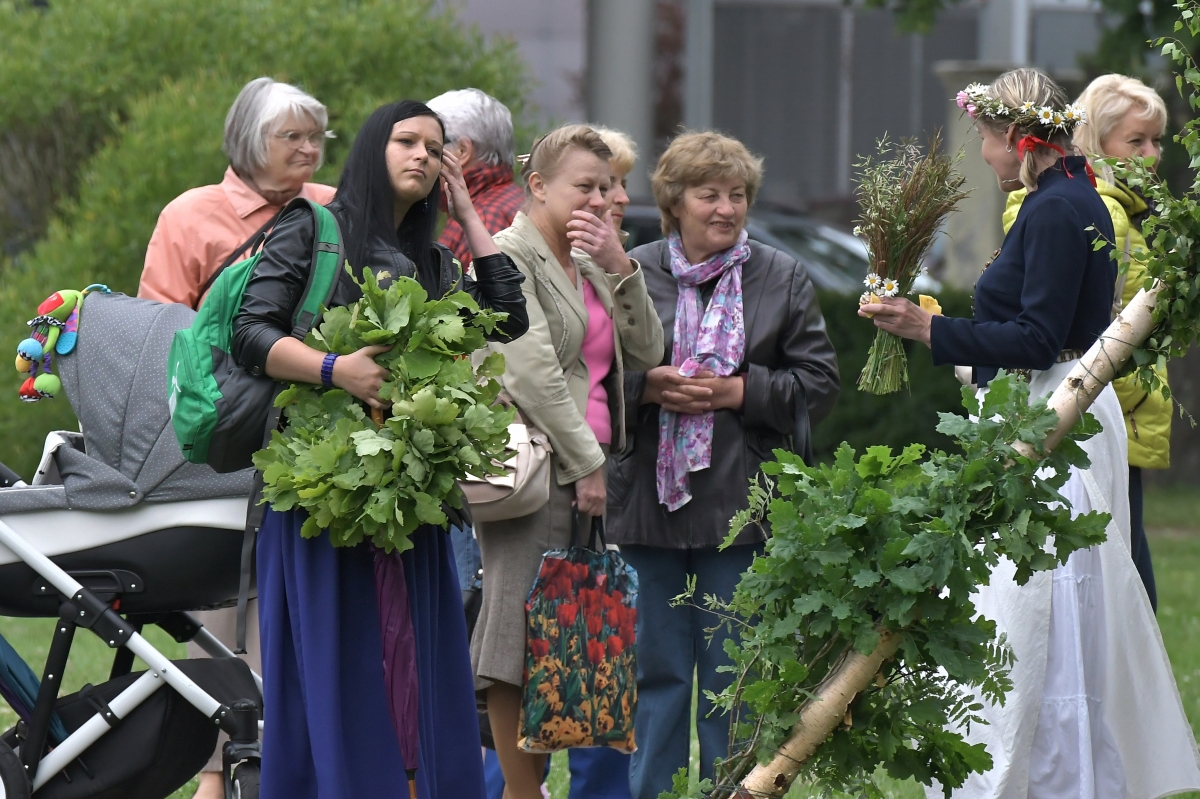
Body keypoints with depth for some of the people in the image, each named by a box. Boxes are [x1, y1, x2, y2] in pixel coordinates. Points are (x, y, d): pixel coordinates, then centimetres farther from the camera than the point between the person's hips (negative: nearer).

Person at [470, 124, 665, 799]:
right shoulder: (506, 256, -4)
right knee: (521, 642, -8)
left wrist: (620, 266, 2)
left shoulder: (588, 264, 21)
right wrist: (585, 461, -14)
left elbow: (647, 353, 14)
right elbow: (532, 369, -13)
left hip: (585, 470, 8)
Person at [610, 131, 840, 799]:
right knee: (656, 669, 5)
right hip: (650, 500, 1)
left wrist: (740, 391, -9)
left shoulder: (784, 280, 7)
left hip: (742, 507, 0)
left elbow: (820, 383, 4)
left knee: (733, 674, 1)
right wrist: (649, 387, -10)